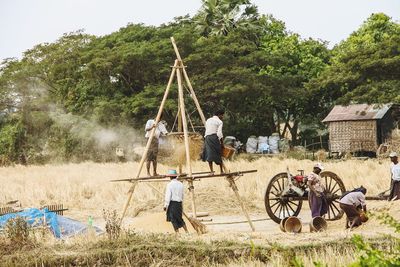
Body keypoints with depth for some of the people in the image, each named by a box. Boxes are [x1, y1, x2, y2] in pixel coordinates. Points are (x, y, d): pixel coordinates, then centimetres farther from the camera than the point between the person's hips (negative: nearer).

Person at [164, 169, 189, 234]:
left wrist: (165, 205, -11)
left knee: (173, 219, 0)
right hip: (179, 203, 6)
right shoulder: (180, 184, 8)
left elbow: (168, 196, -13)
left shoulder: (170, 184, -10)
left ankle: (177, 233, -4)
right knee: (179, 218, 17)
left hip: (172, 203, -6)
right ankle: (186, 231, 16)